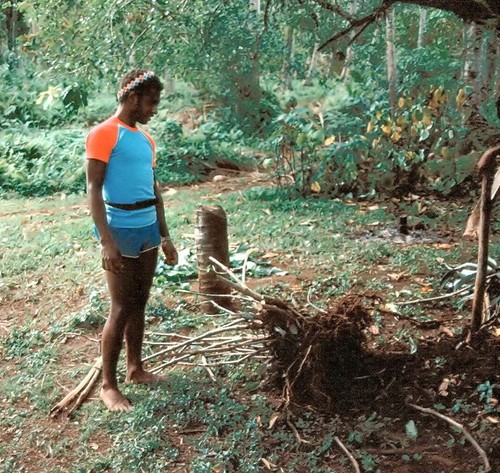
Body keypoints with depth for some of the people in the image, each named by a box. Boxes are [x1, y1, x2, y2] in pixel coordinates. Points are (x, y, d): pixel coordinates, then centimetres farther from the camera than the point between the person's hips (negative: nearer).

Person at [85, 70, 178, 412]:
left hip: (148, 232, 7)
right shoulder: (104, 134, -10)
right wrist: (106, 240, -21)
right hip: (121, 231, -7)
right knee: (121, 308, -4)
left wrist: (165, 236, 18)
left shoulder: (146, 139, 13)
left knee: (139, 304, 14)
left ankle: (136, 368, 28)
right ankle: (108, 385, 7)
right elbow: (93, 190, -15)